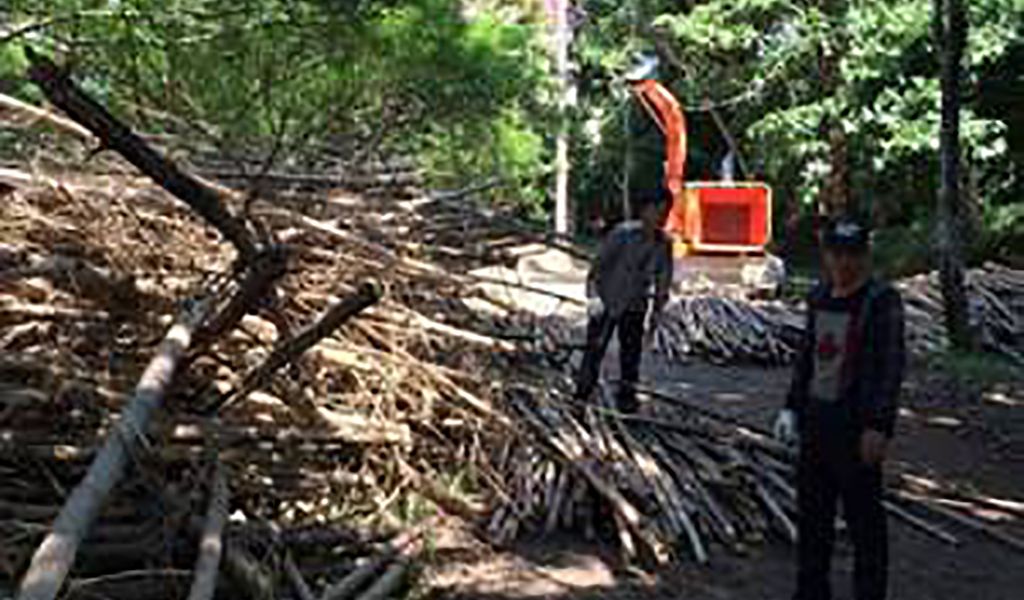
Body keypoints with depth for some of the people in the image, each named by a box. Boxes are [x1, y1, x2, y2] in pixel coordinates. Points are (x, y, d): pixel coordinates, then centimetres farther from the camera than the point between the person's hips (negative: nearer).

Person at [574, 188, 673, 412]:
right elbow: (598, 265, -14)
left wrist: (654, 319, 5)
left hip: (635, 307, 3)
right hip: (606, 303, -3)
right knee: (595, 350, 0)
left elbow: (662, 284, 5)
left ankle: (627, 398, 14)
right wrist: (593, 296, -23)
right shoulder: (622, 234, -17)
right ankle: (582, 396, 13)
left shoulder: (664, 244, -4)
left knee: (632, 353, 2)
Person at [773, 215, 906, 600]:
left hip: (856, 427, -7)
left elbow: (892, 367, -15)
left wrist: (879, 427, -20)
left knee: (864, 518, 2)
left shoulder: (882, 301, -11)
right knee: (811, 511, 17)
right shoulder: (819, 297, 9)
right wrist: (792, 407, 14)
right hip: (816, 422, 7)